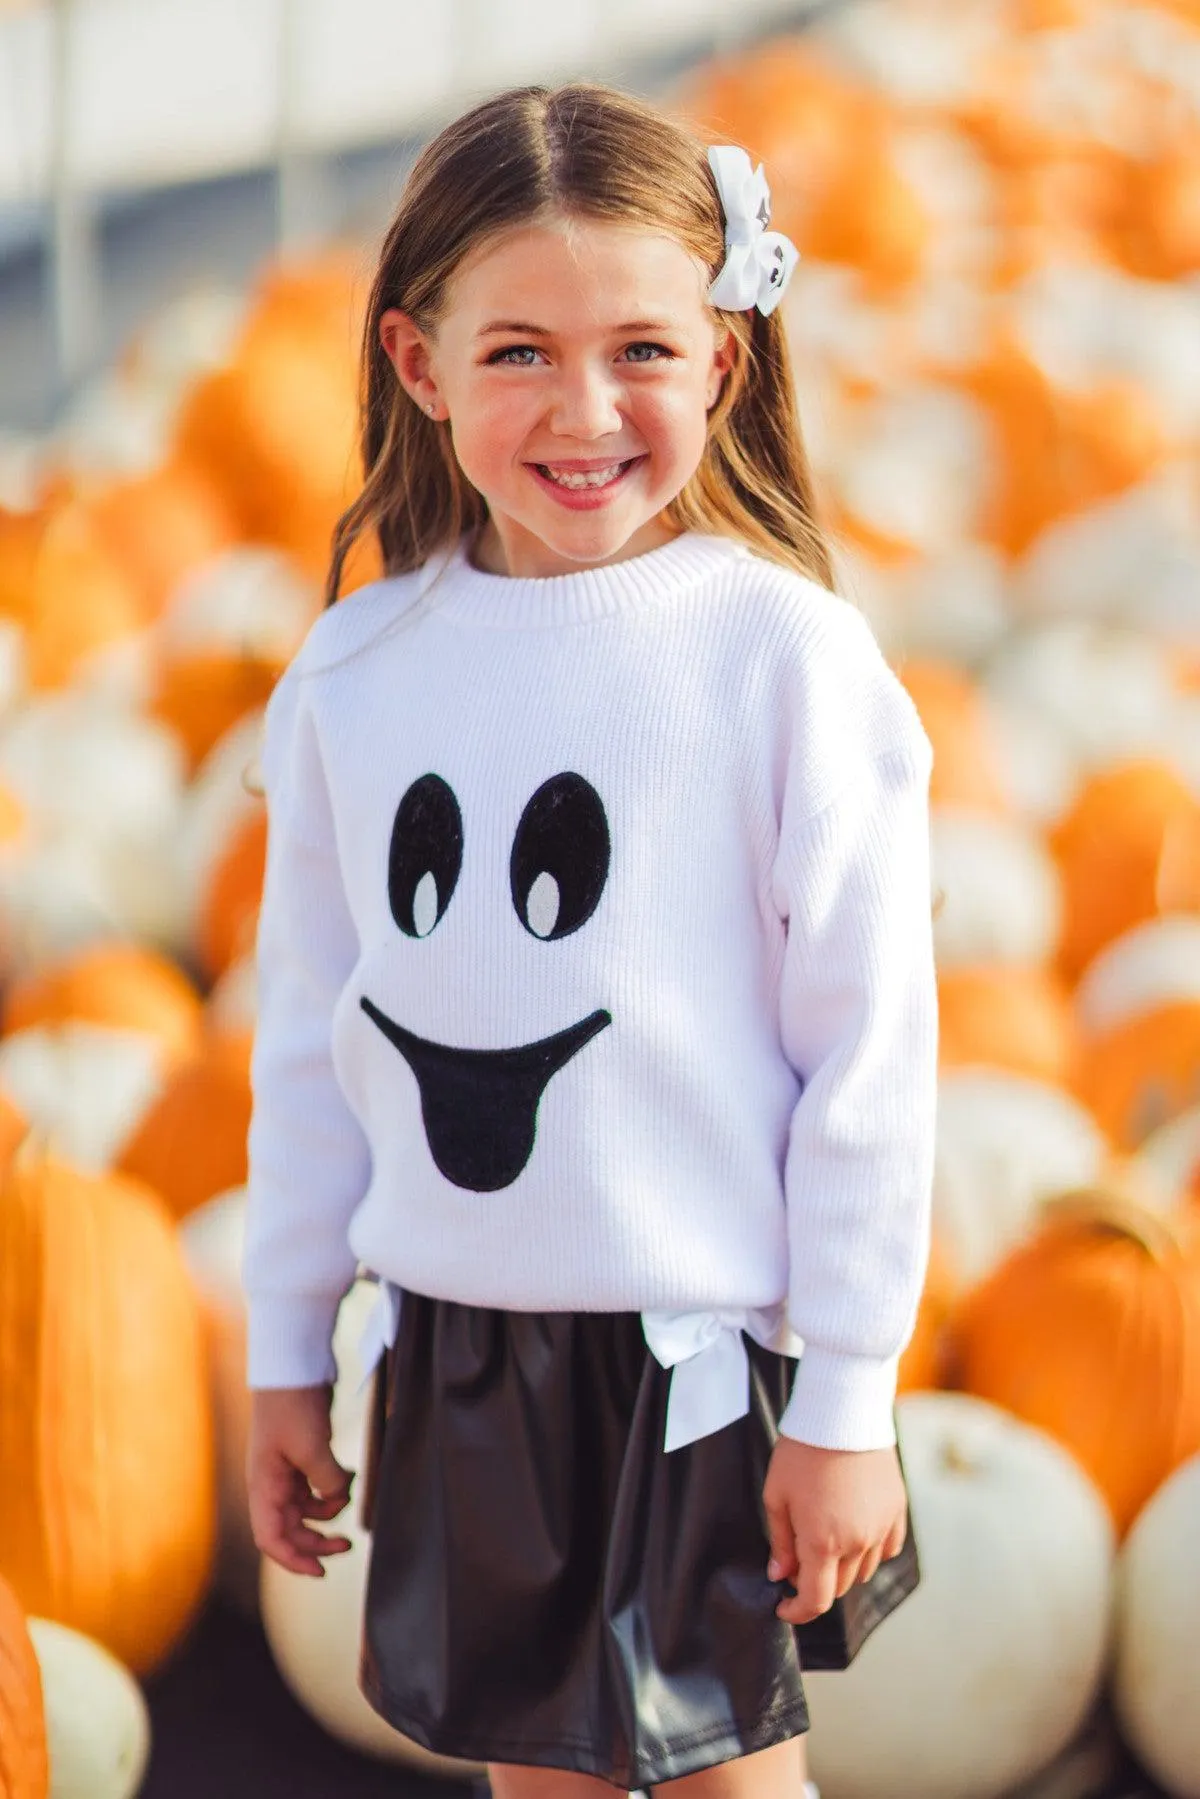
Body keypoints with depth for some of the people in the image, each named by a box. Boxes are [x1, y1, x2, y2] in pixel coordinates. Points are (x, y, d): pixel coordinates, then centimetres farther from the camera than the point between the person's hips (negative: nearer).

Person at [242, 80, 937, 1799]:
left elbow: (869, 1051, -9)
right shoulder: (355, 671, 1)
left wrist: (846, 1400, -8)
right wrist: (285, 1353, 12)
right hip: (456, 1338, 4)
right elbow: (312, 1033, 9)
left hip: (706, 1339, -4)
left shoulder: (784, 654, -11)